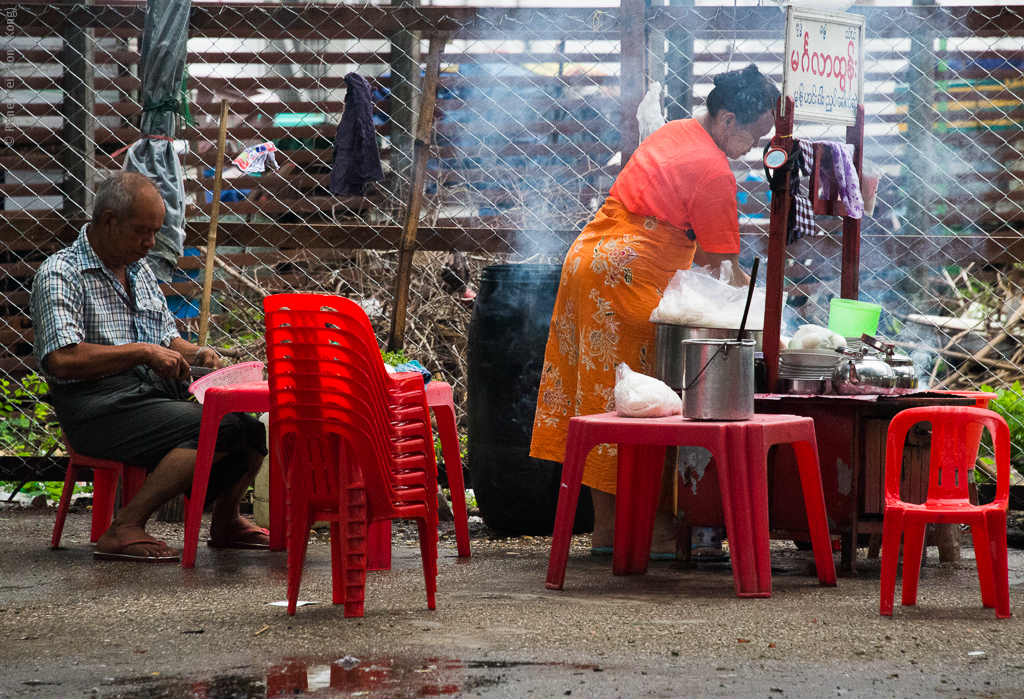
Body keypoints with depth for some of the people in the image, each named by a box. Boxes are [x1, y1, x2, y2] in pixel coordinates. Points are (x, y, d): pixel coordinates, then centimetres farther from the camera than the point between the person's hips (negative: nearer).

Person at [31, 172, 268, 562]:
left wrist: (194, 354, 5)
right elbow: (62, 359, -20)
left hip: (158, 392, 8)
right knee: (218, 428, -29)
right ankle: (125, 530, -26)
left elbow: (166, 338, 29)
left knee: (252, 425, -10)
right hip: (99, 405, -8)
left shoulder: (139, 269, 20)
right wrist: (141, 351, -18)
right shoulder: (60, 275, -7)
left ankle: (225, 521, 14)